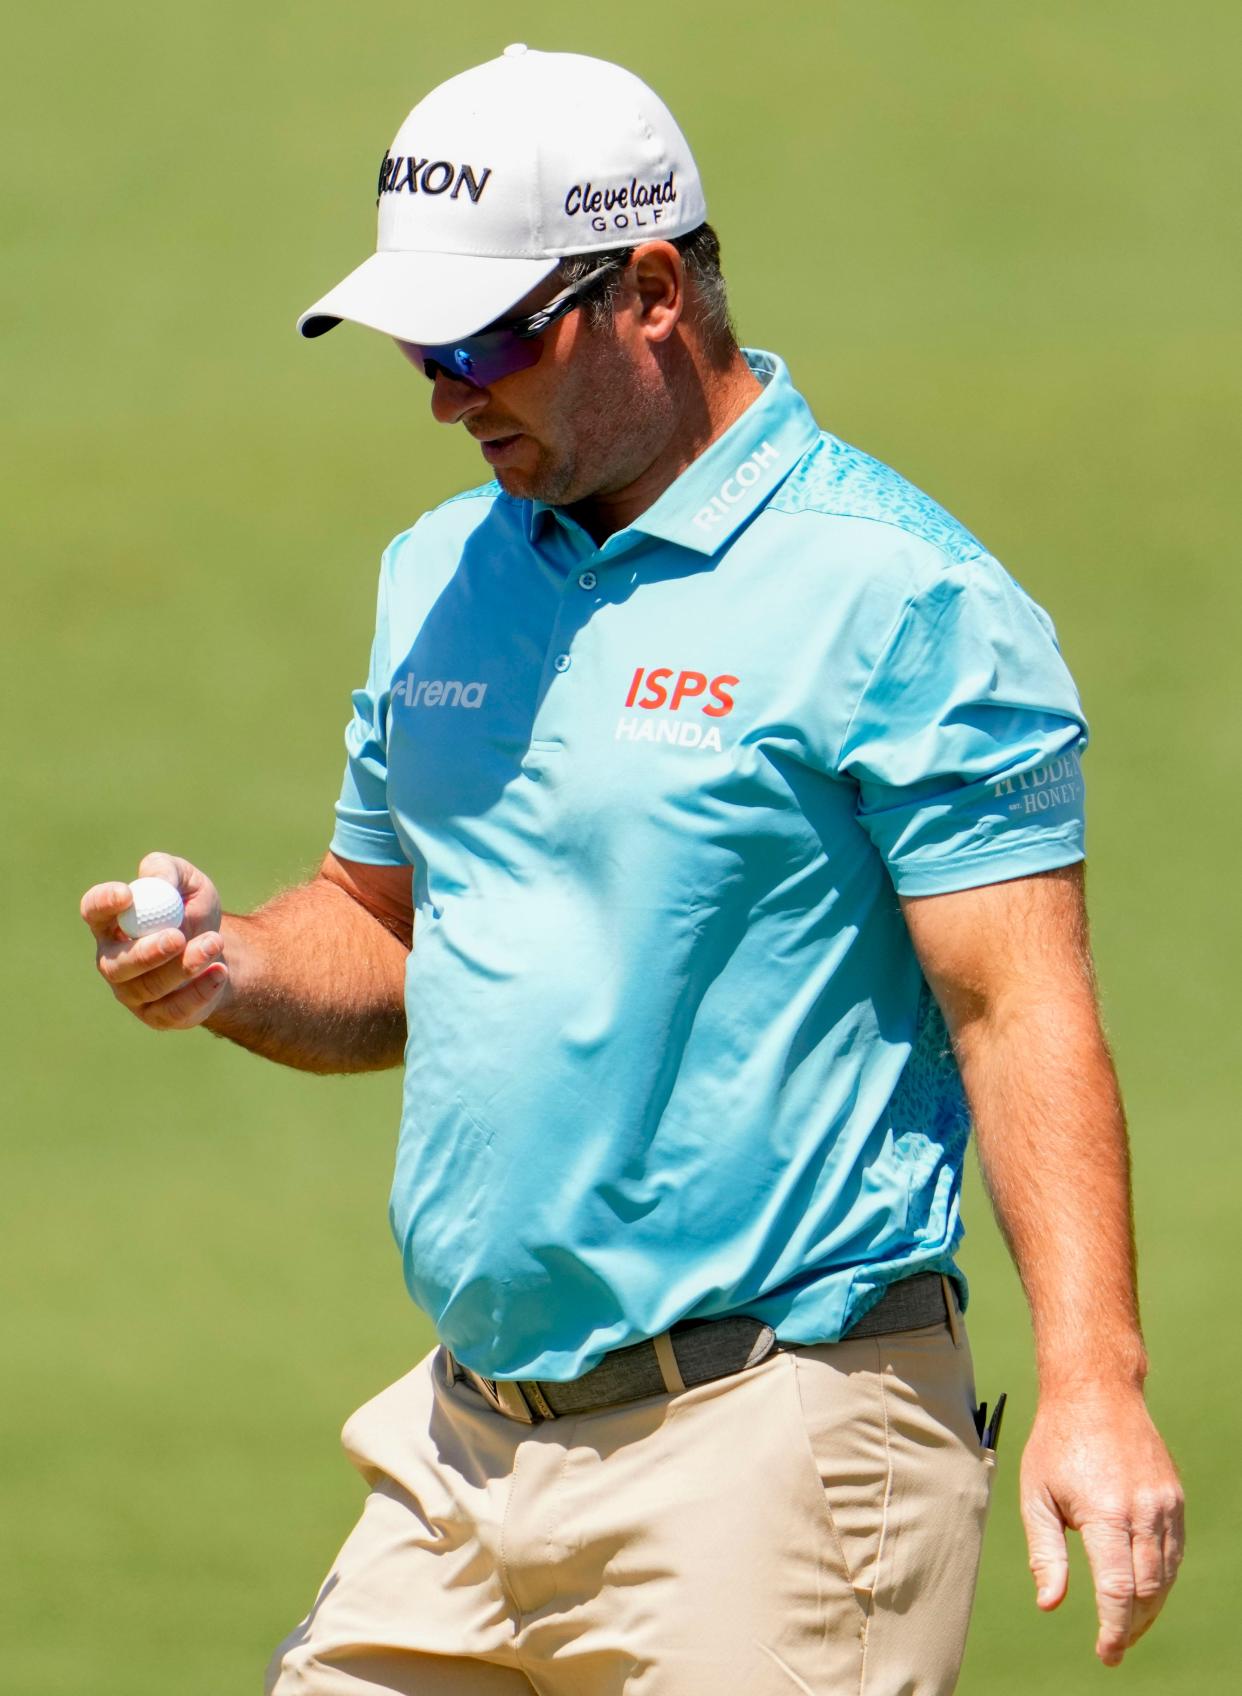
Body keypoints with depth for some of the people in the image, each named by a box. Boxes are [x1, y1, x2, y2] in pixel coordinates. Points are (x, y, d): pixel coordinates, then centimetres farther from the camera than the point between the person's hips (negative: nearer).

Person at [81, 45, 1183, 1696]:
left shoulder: (901, 598, -9)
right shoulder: (441, 574, 15)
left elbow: (1021, 1010, -13)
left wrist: (1093, 1386, -23)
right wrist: (230, 969, 2)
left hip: (768, 1439, -7)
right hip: (468, 1437, 7)